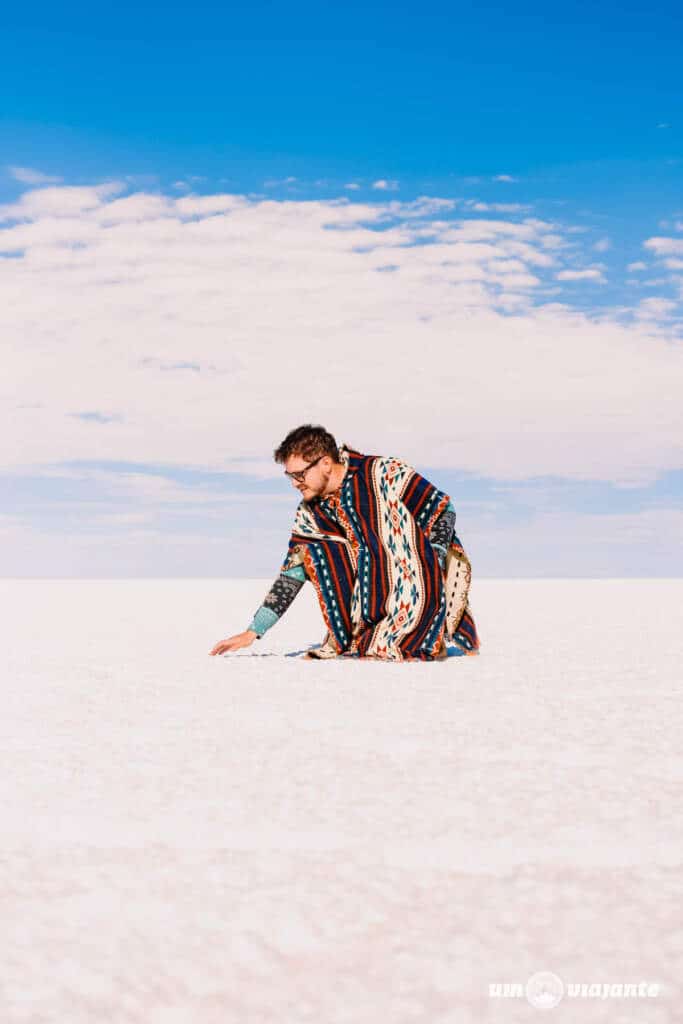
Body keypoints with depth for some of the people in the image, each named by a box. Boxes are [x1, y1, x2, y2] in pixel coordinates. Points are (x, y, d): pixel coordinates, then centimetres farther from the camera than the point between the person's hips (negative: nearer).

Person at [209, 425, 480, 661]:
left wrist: (429, 572, -19)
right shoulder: (311, 512, -1)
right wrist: (251, 633, -2)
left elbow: (442, 511, -12)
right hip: (381, 582, 6)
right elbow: (290, 575, 2)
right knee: (311, 553, -11)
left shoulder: (384, 473, -18)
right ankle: (346, 639, -5)